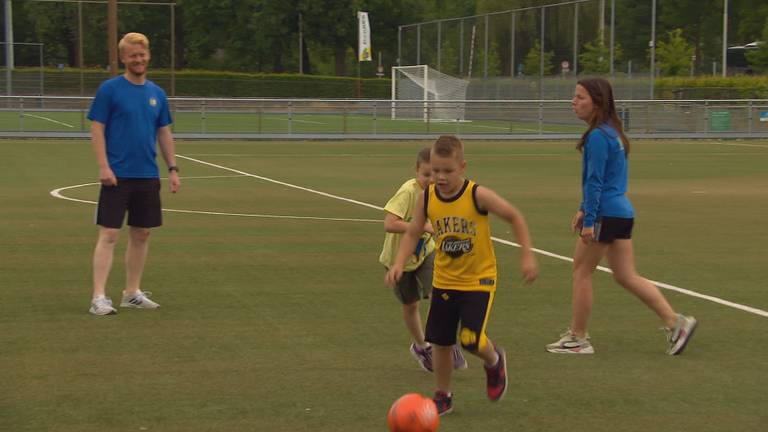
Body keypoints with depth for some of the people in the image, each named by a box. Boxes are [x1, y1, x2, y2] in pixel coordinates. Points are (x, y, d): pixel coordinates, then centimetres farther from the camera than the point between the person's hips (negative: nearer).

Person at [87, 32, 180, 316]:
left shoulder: (156, 93, 10)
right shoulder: (109, 89, -4)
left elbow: (164, 133, 16)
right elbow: (97, 129, -6)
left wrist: (172, 168, 9)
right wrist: (103, 166, -15)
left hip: (148, 176, 5)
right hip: (117, 175, -5)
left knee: (141, 234, 9)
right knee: (109, 234, -8)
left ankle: (132, 293, 20)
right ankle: (99, 297, -8)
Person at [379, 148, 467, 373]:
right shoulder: (408, 192, -29)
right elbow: (389, 224, -39)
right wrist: (424, 227, -39)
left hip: (425, 251, 3)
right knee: (410, 305, 12)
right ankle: (421, 346, 36)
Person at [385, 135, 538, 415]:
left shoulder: (478, 196, -19)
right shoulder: (427, 198, -8)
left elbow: (514, 217, -8)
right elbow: (413, 234, 2)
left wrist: (527, 256, -11)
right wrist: (399, 263, -13)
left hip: (479, 279, -4)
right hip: (444, 281, 4)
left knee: (470, 340, -14)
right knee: (440, 342, 6)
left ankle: (494, 361, 20)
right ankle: (443, 397, 24)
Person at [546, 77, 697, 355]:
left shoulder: (597, 137, -15)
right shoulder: (611, 132, 15)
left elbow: (595, 182, -18)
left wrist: (589, 220, -18)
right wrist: (584, 210, 26)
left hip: (606, 214, -10)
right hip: (622, 211, 10)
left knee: (581, 272, 3)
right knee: (627, 277, 12)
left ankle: (578, 339, 11)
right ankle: (675, 322, 8)